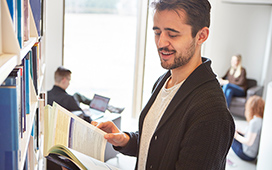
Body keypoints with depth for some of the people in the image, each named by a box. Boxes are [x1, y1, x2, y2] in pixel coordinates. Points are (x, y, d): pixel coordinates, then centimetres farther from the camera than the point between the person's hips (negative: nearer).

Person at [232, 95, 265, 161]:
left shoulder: (254, 122, -28)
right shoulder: (262, 120, -2)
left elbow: (249, 142, -26)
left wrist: (237, 136, -11)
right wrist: (243, 133, 12)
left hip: (247, 155, -8)